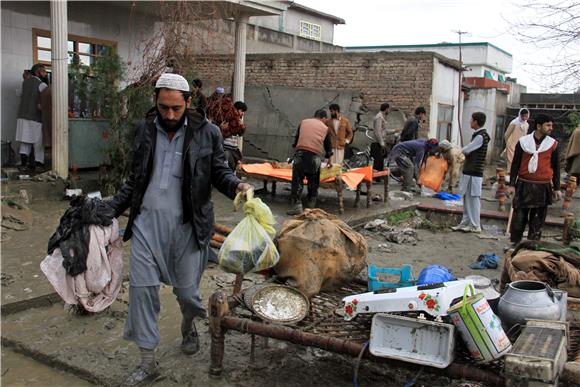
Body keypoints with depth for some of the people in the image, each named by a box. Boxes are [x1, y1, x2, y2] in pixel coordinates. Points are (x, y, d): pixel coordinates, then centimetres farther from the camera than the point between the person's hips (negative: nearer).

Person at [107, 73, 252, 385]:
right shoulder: (145, 130, 6)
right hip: (147, 222, 3)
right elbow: (135, 179, 15)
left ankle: (189, 327, 43)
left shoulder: (207, 133, -4)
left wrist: (237, 185, -17)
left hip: (187, 225, -2)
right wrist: (110, 208, 12)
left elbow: (219, 171, 4)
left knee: (187, 291, 6)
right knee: (142, 288, 0)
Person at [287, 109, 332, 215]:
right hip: (315, 155, 0)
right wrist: (328, 158, 45)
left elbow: (296, 138, 22)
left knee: (297, 180, 0)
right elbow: (328, 144, 29)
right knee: (313, 182, 13)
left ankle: (297, 205, -7)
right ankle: (311, 205, 18)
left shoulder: (304, 122, 21)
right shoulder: (325, 128, 20)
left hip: (300, 152, 0)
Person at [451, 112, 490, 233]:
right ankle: (465, 223, 19)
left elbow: (467, 150, -17)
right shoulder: (478, 134, 16)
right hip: (469, 171, 10)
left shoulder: (481, 136, -16)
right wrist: (466, 151, -1)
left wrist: (462, 149, 2)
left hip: (474, 173, -10)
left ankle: (475, 226, 3)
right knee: (467, 198, 12)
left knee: (473, 198, -4)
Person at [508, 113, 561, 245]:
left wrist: (557, 188, 9)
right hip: (524, 185, -1)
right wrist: (512, 184, 1)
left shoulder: (553, 144, 4)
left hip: (543, 188, 1)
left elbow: (556, 167, 10)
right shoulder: (523, 142, 1)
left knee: (538, 220, 6)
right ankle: (514, 243, 13)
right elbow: (515, 164, 5)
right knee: (519, 217, 2)